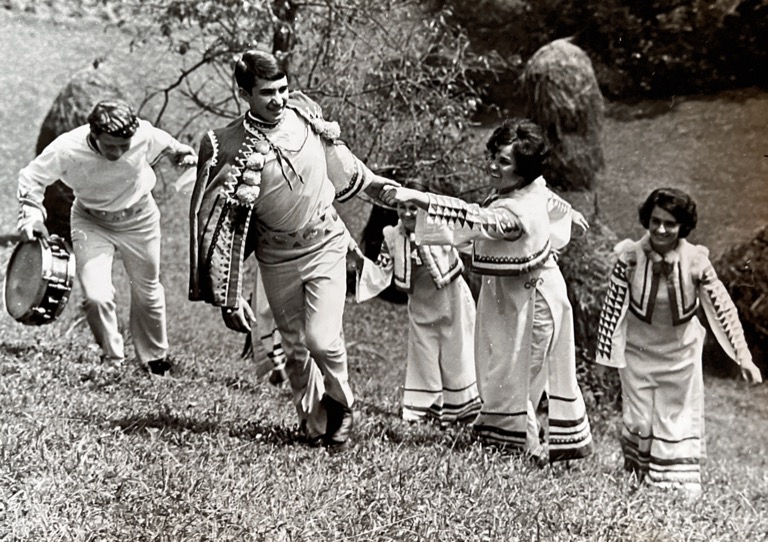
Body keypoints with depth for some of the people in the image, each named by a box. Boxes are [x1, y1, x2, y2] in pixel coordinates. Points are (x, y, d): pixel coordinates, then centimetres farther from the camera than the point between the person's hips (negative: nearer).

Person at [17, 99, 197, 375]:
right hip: (91, 223, -1)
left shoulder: (146, 135, -28)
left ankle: (156, 360, 42)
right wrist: (31, 215, -24)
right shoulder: (66, 149, -30)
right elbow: (30, 178, -13)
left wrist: (182, 152, 12)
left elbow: (167, 145, -2)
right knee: (96, 297, -18)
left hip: (138, 218, 1)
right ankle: (112, 361, 8)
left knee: (148, 294, 17)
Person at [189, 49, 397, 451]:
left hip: (325, 244, 1)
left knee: (322, 338, -11)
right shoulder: (228, 149, -19)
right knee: (295, 347, 10)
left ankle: (341, 404, 18)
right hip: (277, 258, -1)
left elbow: (339, 160, 14)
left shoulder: (303, 112, -8)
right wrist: (228, 297, -19)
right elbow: (214, 222, -17)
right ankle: (314, 426, 30)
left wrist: (375, 184, 27)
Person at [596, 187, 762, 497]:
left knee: (680, 421, 9)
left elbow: (722, 309, -10)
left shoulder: (695, 262, -17)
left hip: (681, 354, 1)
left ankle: (680, 485, 21)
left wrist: (744, 357, -10)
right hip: (638, 352, 0)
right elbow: (613, 307, -9)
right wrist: (607, 355, -5)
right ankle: (637, 480, 24)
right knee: (638, 422, 4)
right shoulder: (631, 257, -18)